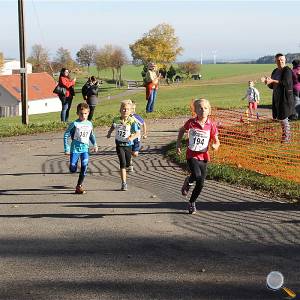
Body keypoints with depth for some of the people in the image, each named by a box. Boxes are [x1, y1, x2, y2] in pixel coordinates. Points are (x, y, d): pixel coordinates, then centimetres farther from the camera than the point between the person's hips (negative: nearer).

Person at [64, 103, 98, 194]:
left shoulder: (89, 124, 6)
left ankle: (79, 186, 1)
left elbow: (91, 135, 22)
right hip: (75, 149, -3)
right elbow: (66, 135, -4)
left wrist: (95, 145, 9)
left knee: (84, 167, -10)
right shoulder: (74, 124, -8)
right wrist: (67, 149, -7)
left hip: (85, 149, 3)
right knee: (73, 170, -5)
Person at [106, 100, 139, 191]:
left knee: (127, 164, 13)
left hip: (128, 144, 0)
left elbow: (137, 133, -15)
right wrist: (109, 133, 6)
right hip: (119, 144, 0)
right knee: (122, 163, -13)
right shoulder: (116, 120, -3)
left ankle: (123, 174, 49)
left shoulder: (132, 121, -13)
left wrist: (132, 137, -32)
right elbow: (113, 126, 20)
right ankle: (124, 183, -11)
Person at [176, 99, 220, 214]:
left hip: (203, 156, 2)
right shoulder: (191, 122, -7)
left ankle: (192, 203, 28)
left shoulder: (211, 126, -5)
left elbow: (216, 141, 2)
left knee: (201, 184, 4)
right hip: (192, 155, -2)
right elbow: (182, 131, 14)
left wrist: (215, 146, -21)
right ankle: (188, 181, 9)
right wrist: (178, 144, 7)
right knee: (197, 176, -27)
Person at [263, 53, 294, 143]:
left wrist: (273, 81, -27)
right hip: (277, 97, 8)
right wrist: (267, 82, -5)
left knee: (283, 117, -8)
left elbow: (286, 82, -25)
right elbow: (271, 86, 16)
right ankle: (286, 135, 19)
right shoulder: (275, 71, 13)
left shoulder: (287, 70, -10)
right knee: (279, 116, 8)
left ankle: (287, 137, 1)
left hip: (285, 97, -8)